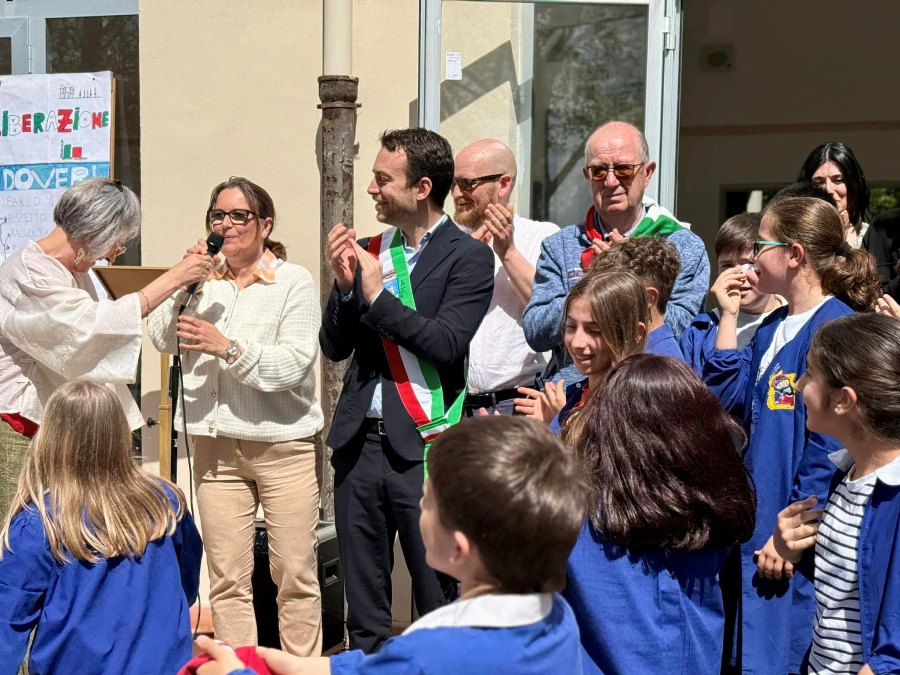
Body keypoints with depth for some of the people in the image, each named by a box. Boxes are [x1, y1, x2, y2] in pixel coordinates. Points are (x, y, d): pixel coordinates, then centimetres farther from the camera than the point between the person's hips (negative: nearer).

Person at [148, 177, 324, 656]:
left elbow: (293, 364, -12)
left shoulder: (294, 282, -2)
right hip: (216, 445, 4)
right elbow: (162, 339, 4)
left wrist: (226, 346, -22)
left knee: (295, 574, 1)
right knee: (226, 578, 6)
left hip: (283, 444, -3)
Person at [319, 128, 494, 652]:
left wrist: (377, 295, -14)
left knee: (438, 595, 4)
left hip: (423, 445, -5)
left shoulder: (468, 256, -5)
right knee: (363, 599, 15)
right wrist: (346, 286, -6)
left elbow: (447, 343, -17)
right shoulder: (371, 250, 10)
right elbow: (335, 347, 9)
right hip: (360, 440, 5)